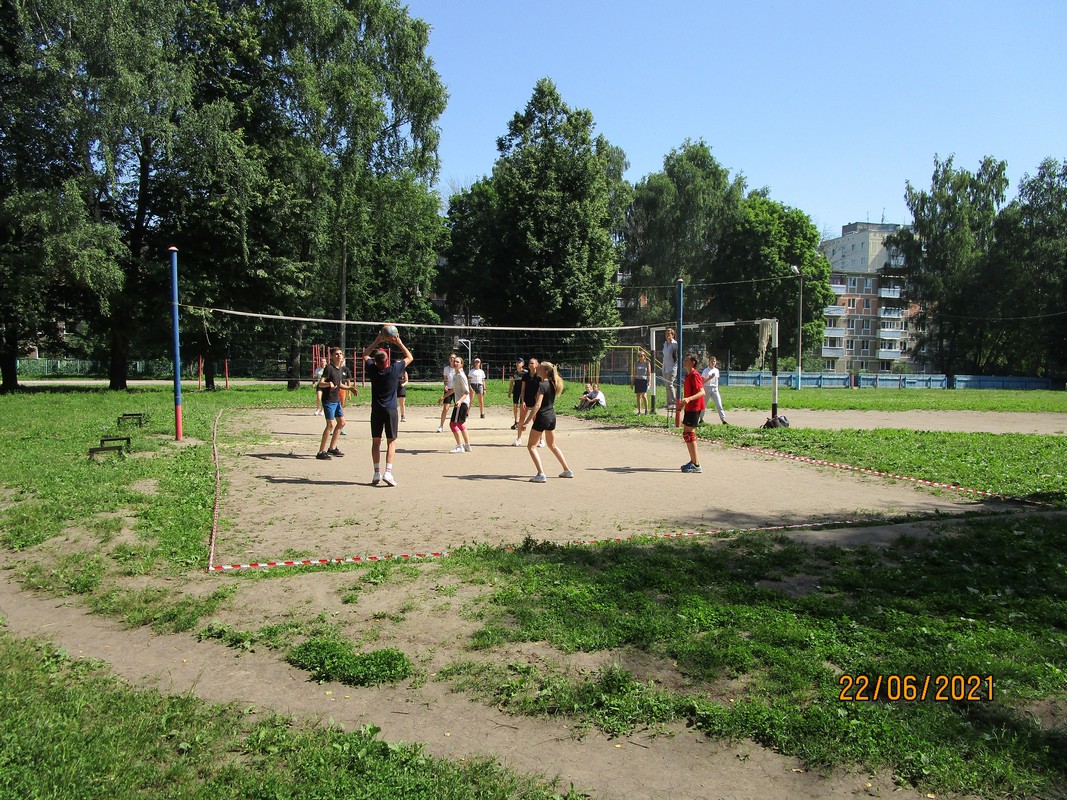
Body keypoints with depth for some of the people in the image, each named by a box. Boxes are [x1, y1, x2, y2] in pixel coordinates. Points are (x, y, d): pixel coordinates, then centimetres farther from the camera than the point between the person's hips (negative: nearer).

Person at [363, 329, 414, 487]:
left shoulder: (373, 370, -6)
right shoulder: (394, 370, -11)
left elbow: (365, 354, 15)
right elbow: (410, 357, 5)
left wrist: (377, 341, 13)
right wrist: (399, 342, 8)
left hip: (376, 410, 2)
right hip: (391, 410, -2)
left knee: (376, 441, 10)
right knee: (391, 442, 2)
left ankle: (377, 473, 7)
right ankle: (388, 472, -11)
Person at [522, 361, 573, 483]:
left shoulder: (542, 385, -18)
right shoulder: (553, 384, 7)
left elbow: (537, 405, -24)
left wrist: (527, 420, -24)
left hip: (542, 418, -8)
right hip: (552, 417, 8)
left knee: (531, 446, 0)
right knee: (552, 445, 24)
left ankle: (541, 474, -12)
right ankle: (567, 470, 27)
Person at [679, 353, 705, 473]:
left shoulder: (694, 375, -16)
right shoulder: (688, 375, 14)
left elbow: (702, 392, -26)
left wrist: (689, 399, -39)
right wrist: (683, 403, 33)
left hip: (694, 408, -10)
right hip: (689, 408, 10)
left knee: (689, 433, -11)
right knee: (686, 434, 14)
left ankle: (696, 465, -8)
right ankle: (693, 461, 24)